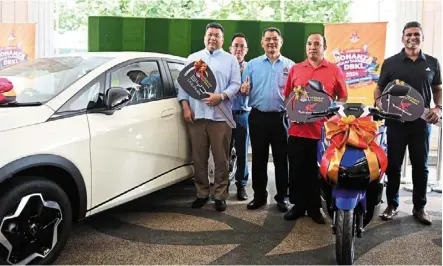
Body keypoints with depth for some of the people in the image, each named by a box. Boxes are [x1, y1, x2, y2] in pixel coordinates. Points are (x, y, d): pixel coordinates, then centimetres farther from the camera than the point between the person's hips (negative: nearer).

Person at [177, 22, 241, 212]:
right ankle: (202, 193, 17)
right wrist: (185, 106, -1)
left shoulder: (230, 60, 11)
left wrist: (221, 96, -15)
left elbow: (235, 84, 2)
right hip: (196, 115, 2)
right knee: (198, 158, 5)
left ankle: (220, 195, 9)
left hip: (220, 116, -2)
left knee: (221, 159, -1)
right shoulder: (193, 58, 18)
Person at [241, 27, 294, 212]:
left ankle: (282, 196, 16)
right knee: (258, 158, 7)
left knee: (281, 158, 5)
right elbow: (245, 89, 5)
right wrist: (244, 90, -17)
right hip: (258, 117, 1)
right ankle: (259, 195, 19)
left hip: (280, 118, -1)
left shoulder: (290, 65, 7)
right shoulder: (252, 64, 10)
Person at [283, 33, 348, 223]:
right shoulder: (295, 69, 10)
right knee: (296, 170, 8)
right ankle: (298, 206, 22)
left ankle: (314, 208, 20)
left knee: (318, 172, 7)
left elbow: (343, 97, 7)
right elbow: (287, 96, 14)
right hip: (298, 129, 2)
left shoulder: (335, 71, 4)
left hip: (323, 130, -2)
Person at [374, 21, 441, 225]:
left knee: (420, 165, 8)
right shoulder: (390, 62, 3)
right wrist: (379, 103, -13)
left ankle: (419, 207, 20)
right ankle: (392, 205, 17)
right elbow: (379, 88, 7)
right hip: (396, 121, -1)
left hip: (421, 121, 2)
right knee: (393, 165, 5)